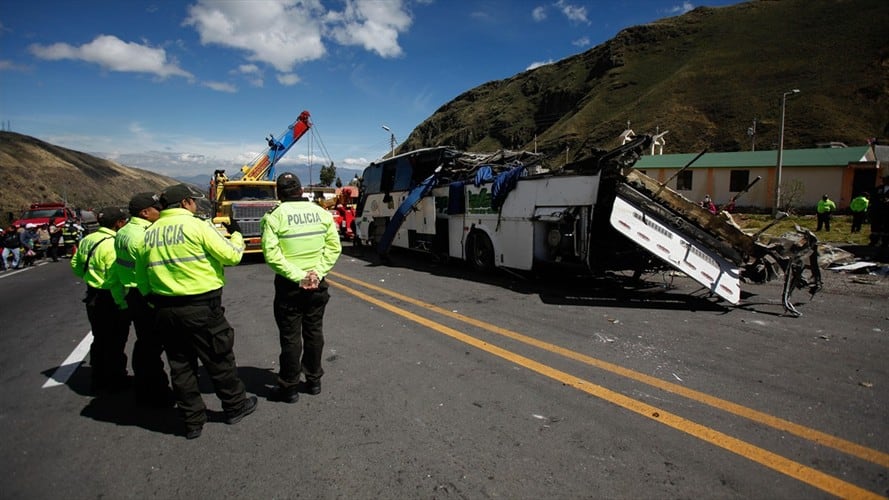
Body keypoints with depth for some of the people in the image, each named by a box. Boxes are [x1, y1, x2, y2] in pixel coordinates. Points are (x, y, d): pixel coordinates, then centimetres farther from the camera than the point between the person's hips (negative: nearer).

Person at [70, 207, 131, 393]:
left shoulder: (87, 240, 5)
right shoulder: (112, 244, -23)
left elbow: (75, 264, 17)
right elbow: (115, 280, -26)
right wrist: (123, 305, -21)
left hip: (93, 296, 9)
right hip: (110, 300, -9)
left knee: (99, 339, 21)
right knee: (115, 342, 6)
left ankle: (99, 379, 33)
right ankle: (116, 381, 18)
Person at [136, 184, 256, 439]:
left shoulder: (149, 234, 7)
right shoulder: (197, 226, -12)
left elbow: (141, 277, 12)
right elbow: (232, 255, -11)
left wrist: (157, 303, 21)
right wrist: (236, 235, 8)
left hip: (165, 310, 6)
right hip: (201, 308, -5)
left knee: (180, 365, 14)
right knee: (219, 360, 11)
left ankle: (192, 420, 25)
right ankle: (235, 406, 26)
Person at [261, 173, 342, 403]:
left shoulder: (274, 217, -10)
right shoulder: (321, 213, 1)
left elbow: (271, 254, -18)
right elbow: (334, 246, -3)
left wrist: (298, 276, -17)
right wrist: (317, 272, -9)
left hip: (288, 286, -3)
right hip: (317, 284, 4)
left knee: (290, 337, 6)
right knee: (314, 332, 15)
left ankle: (289, 387, 18)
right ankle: (313, 380, 27)